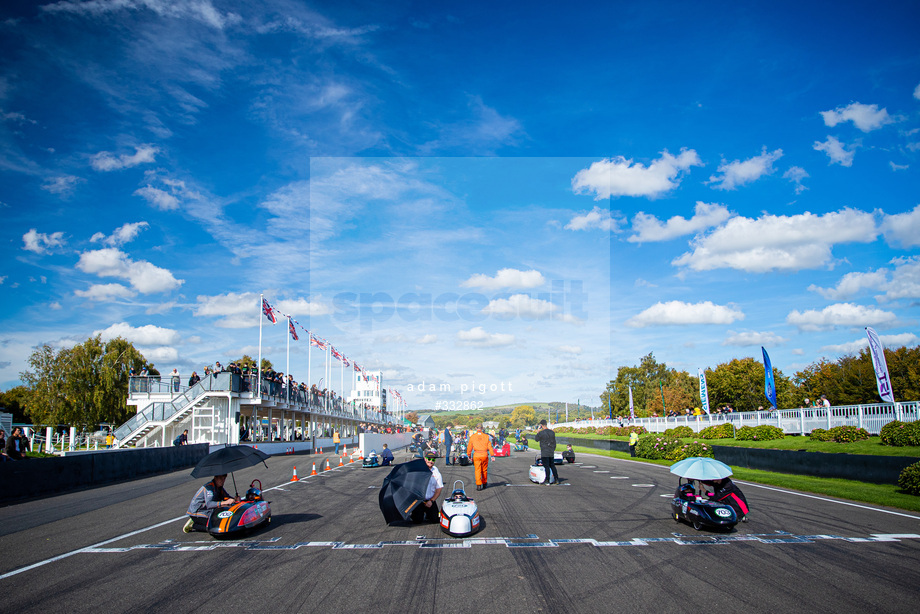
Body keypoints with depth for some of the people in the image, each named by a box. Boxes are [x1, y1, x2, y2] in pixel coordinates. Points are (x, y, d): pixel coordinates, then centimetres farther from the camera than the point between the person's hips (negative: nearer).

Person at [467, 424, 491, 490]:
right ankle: (484, 483, 28)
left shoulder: (472, 436, 0)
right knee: (484, 470, 16)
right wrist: (492, 455, 4)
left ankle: (478, 485, -7)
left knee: (477, 470, 2)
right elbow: (489, 446, 0)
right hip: (485, 455, 1)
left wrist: (469, 455, 14)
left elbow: (469, 447, 3)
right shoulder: (486, 436, 2)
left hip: (476, 455, -1)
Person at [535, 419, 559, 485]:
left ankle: (547, 481, -4)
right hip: (551, 452, 6)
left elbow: (536, 439, 3)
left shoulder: (541, 433, -14)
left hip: (544, 453, -6)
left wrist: (537, 432, 15)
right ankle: (556, 479, 19)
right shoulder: (552, 432, 5)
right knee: (552, 465, 16)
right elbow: (554, 442, 14)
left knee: (546, 466, -4)